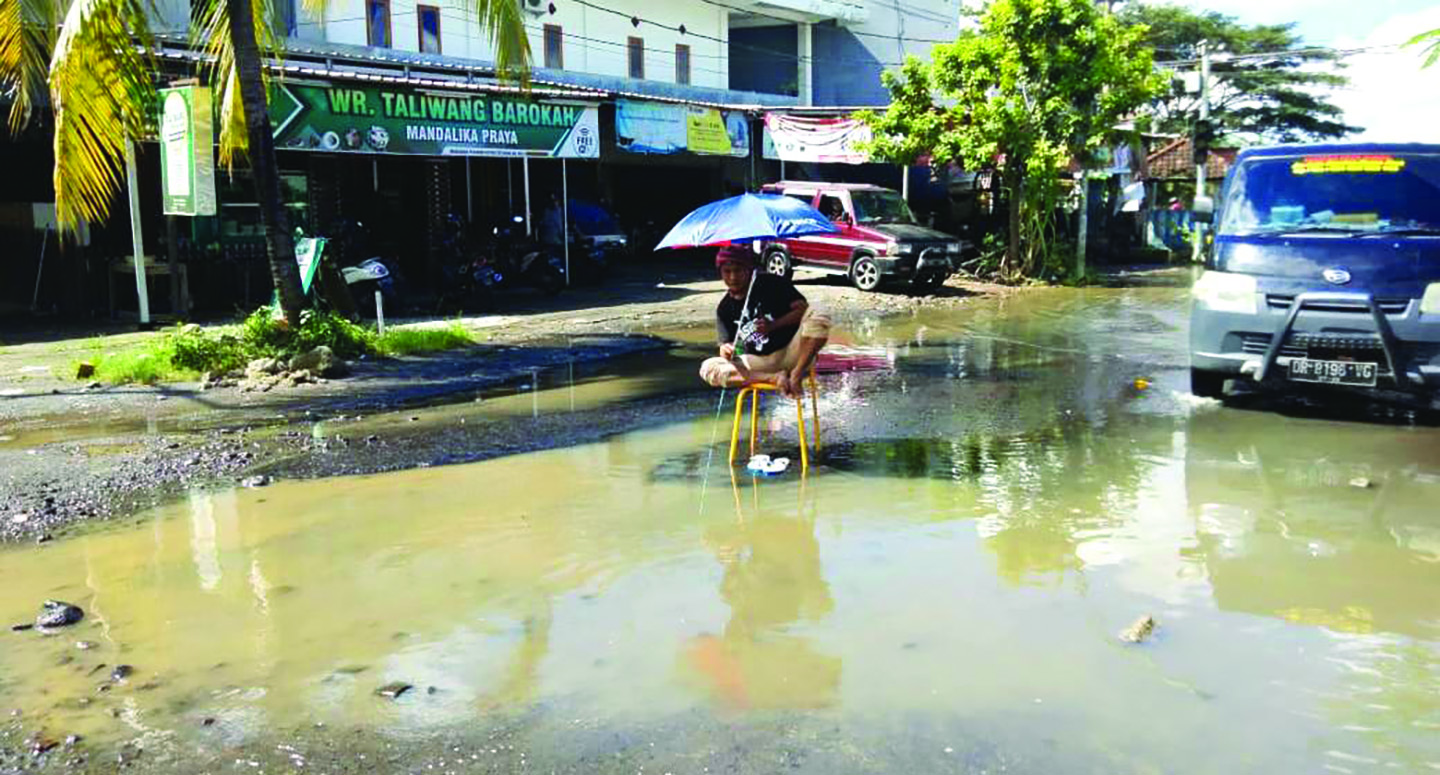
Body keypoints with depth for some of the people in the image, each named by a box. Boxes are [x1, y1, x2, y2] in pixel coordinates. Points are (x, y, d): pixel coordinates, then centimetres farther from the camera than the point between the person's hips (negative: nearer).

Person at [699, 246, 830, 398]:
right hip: (759, 363, 3)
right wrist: (726, 352, -22)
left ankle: (796, 375, -27)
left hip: (791, 353, -3)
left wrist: (773, 325, -23)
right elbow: (727, 344, 3)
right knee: (707, 368, -22)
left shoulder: (771, 284, -2)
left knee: (817, 316, -30)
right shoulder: (724, 309, 7)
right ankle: (774, 378, -28)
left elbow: (803, 309, -9)